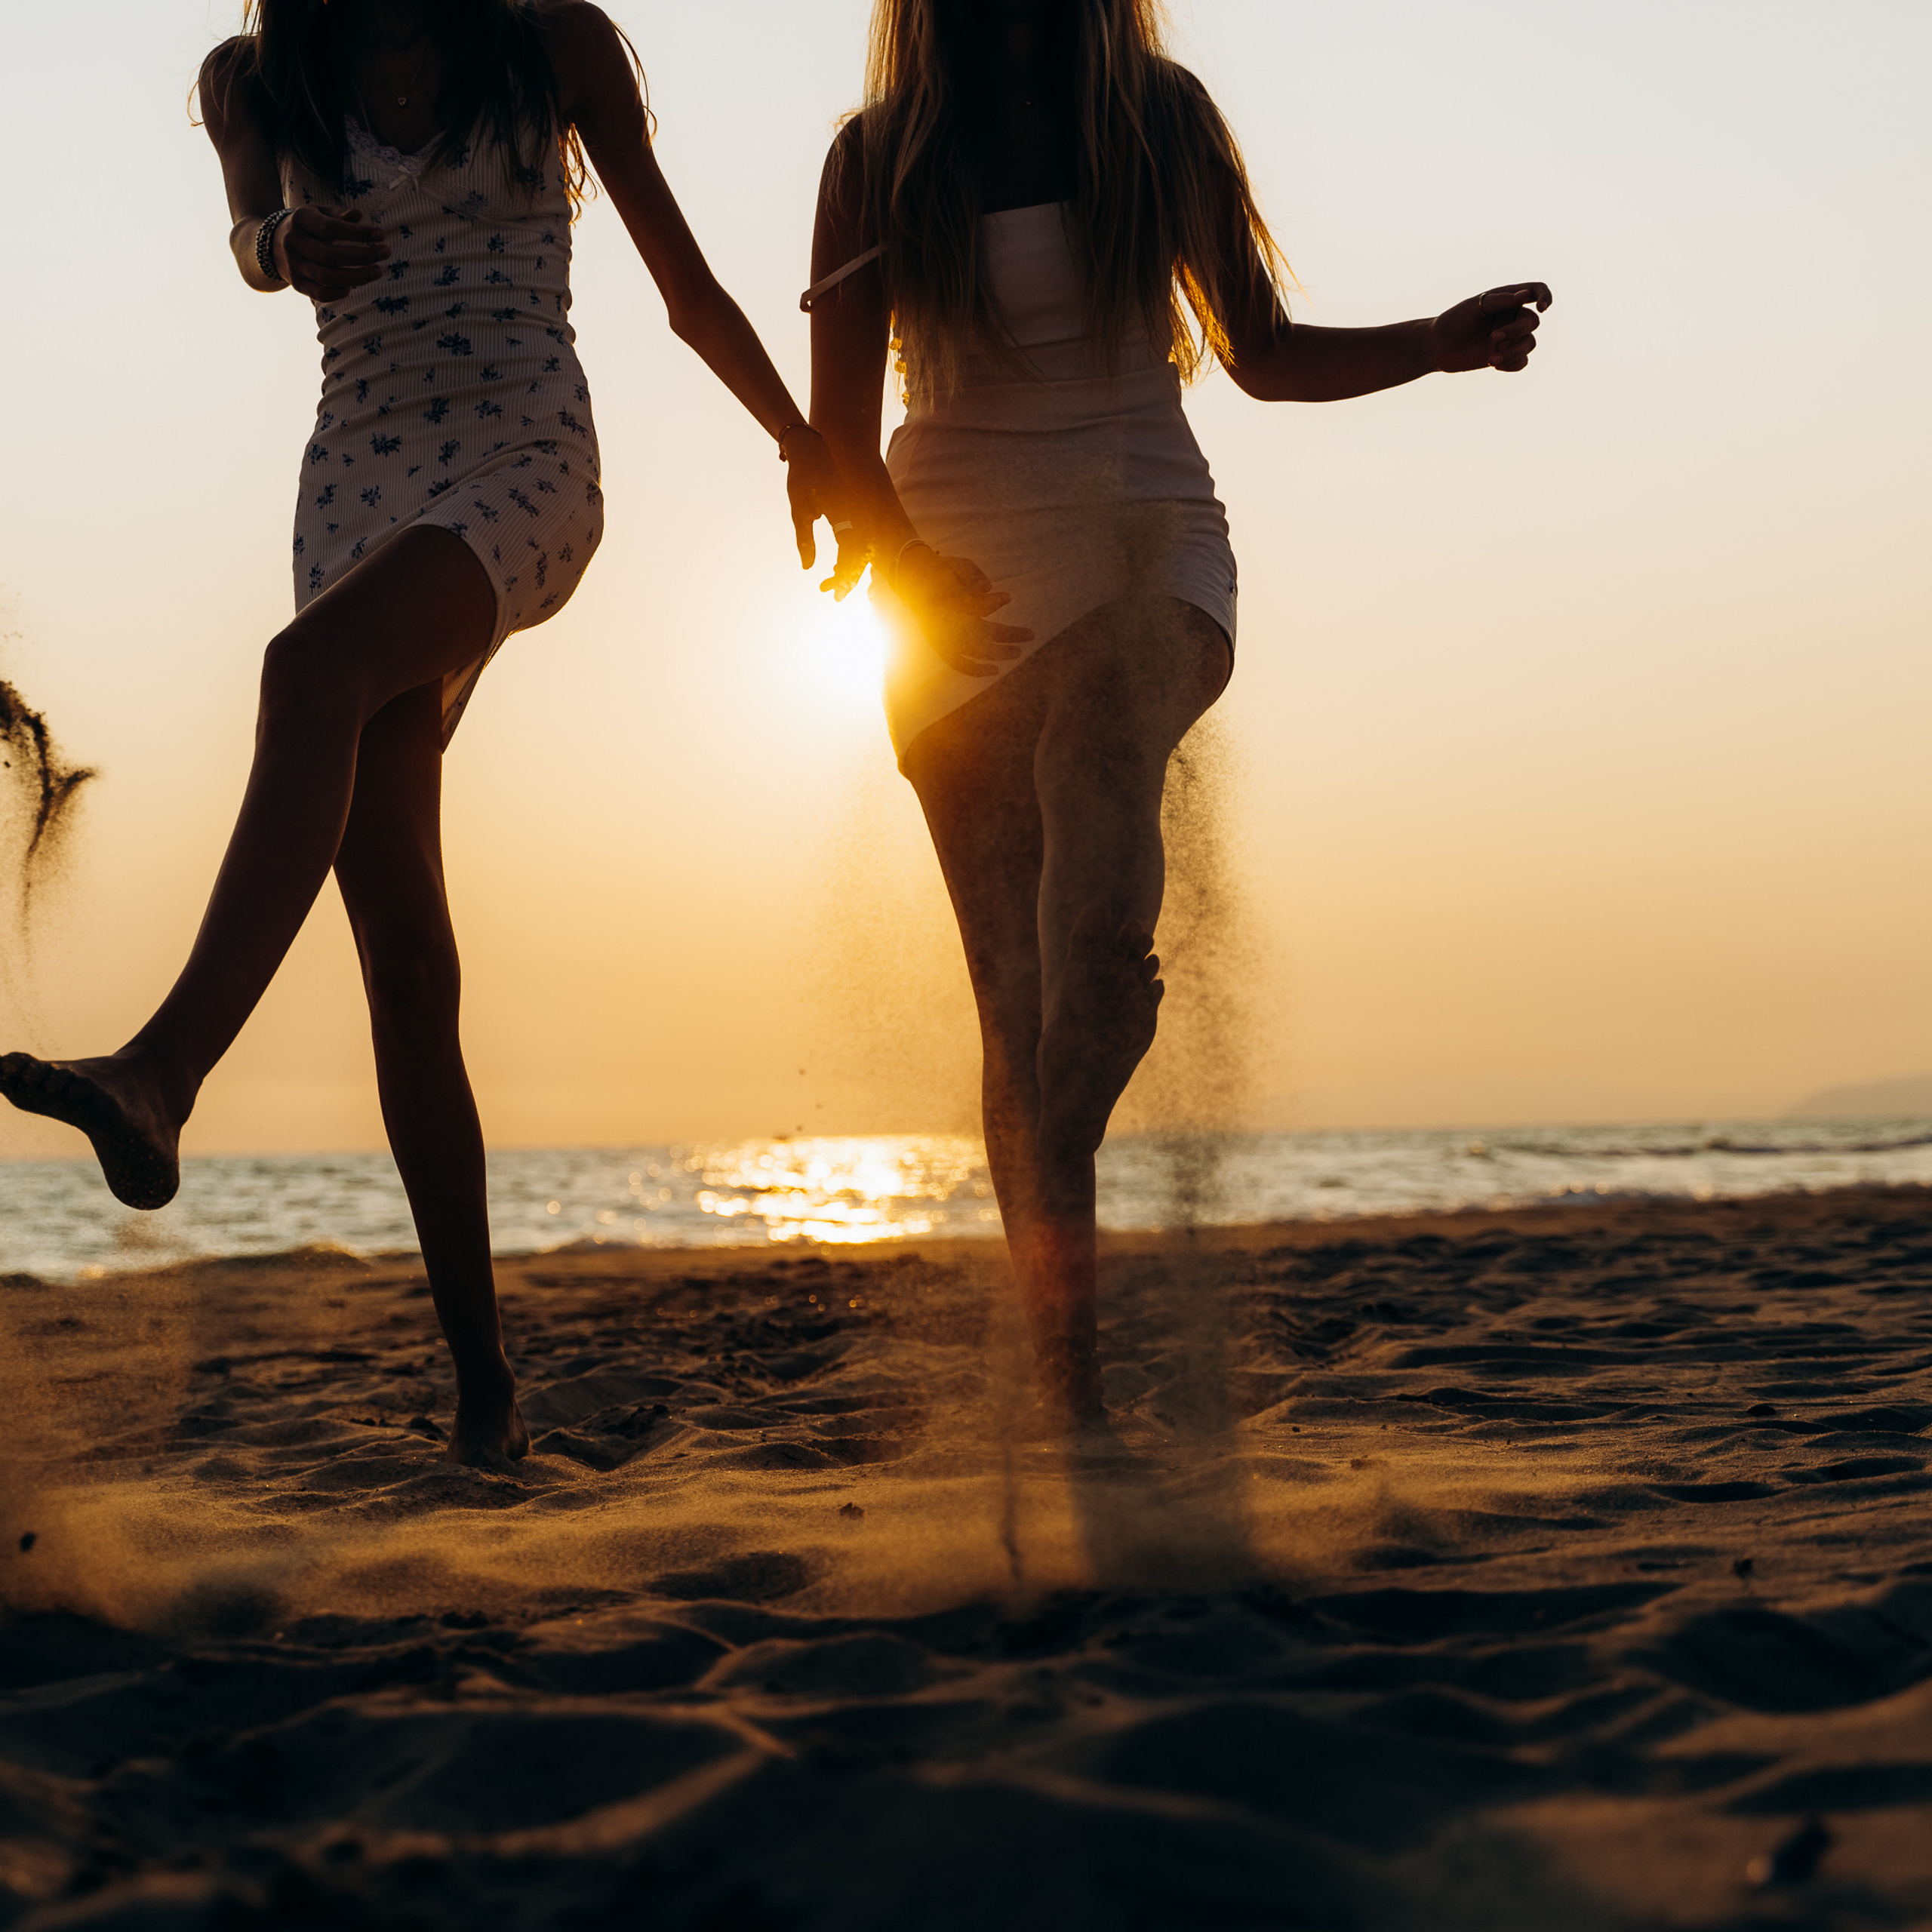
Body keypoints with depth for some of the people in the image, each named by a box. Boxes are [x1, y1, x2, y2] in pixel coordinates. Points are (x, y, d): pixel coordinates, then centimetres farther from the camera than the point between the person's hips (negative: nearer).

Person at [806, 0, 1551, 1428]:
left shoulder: (1161, 117, 7)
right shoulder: (881, 158, 5)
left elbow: (1263, 355, 14)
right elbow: (838, 430, 1)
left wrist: (1440, 342, -3)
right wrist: (913, 567, -18)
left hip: (1144, 536, 0)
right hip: (962, 576, 0)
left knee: (1093, 757, -35)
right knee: (1017, 979, -7)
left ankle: (1051, 1172, -38)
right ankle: (1069, 1389, -5)